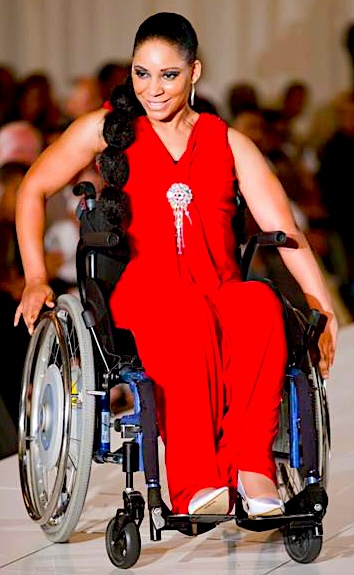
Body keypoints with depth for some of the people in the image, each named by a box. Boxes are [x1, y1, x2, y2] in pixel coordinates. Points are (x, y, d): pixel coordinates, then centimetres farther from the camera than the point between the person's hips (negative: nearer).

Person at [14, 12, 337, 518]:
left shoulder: (229, 143, 16)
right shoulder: (109, 128, 13)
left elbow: (284, 230, 9)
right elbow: (33, 191, 16)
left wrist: (325, 309, -2)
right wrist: (35, 280, 3)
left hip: (221, 292, 2)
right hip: (142, 294, -2)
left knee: (262, 303, -35)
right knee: (190, 316, -38)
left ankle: (250, 463, -43)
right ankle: (196, 486, -48)